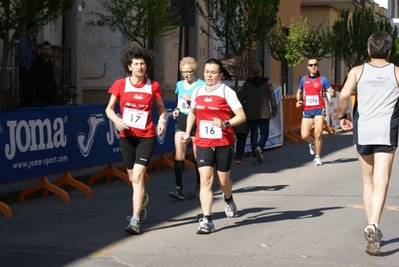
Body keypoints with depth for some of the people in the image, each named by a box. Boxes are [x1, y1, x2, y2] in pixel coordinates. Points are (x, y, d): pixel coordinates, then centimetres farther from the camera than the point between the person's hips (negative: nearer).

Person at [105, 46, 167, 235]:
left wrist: (162, 121, -8)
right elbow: (109, 109, 5)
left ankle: (135, 220, -14)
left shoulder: (153, 86, -1)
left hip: (147, 136, -2)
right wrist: (116, 120, -16)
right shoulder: (120, 85, -1)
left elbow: (161, 107, 12)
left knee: (137, 176, -14)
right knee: (133, 177, 14)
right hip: (127, 135, 2)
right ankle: (142, 198, 49)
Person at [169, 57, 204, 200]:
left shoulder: (201, 85, -4)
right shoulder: (179, 84, 12)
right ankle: (179, 188, -14)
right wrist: (176, 110, 5)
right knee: (179, 155, -9)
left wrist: (192, 99, -18)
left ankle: (199, 186, 22)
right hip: (182, 120, 4)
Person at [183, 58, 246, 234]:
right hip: (203, 142, 2)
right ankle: (207, 220, -15)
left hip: (224, 142, -2)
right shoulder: (197, 92, 5)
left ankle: (228, 199, 47)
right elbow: (192, 112, 24)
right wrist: (187, 133, 18)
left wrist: (225, 123, -27)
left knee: (223, 180, 11)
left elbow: (241, 116, -11)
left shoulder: (227, 92, -8)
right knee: (205, 179, -12)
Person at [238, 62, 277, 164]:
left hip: (251, 114, 1)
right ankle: (259, 147, -21)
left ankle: (256, 156, 0)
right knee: (264, 132, 7)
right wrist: (274, 110, 5)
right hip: (264, 113, -1)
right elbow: (272, 97, -2)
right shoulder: (267, 82, -1)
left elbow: (240, 98, 2)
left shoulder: (247, 83, 3)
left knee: (254, 134, 6)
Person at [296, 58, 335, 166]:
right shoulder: (303, 79, 11)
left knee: (318, 133, -13)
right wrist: (298, 100, 6)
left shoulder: (323, 79, 2)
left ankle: (318, 157, 4)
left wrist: (332, 92, -27)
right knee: (305, 135, -5)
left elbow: (331, 91, -3)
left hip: (319, 109, -3)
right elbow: (299, 91, 25)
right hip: (307, 110, 3)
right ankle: (312, 143, 32)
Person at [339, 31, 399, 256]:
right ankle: (374, 225, -29)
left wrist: (343, 116, 5)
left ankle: (372, 227, 19)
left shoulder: (358, 71, 5)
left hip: (363, 130, 2)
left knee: (368, 181, 17)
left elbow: (344, 95, -10)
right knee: (381, 182, -9)